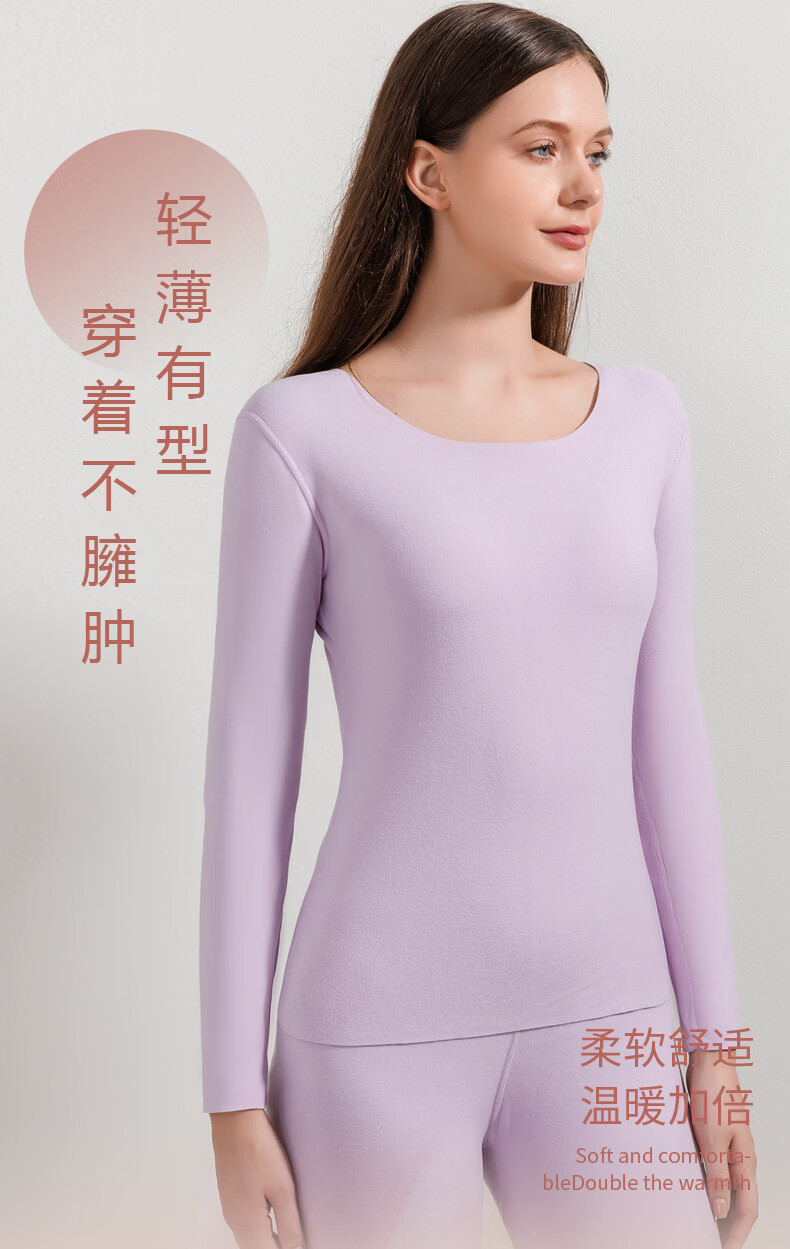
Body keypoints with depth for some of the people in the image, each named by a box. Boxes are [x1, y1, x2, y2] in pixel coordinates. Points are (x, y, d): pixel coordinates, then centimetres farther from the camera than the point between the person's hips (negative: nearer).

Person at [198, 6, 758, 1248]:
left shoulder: (640, 418, 5)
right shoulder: (305, 430, -7)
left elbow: (664, 732, 7)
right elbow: (249, 771, -4)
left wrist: (714, 1033, 6)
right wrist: (235, 1096, -3)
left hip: (602, 1027, 4)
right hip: (380, 1036, -3)